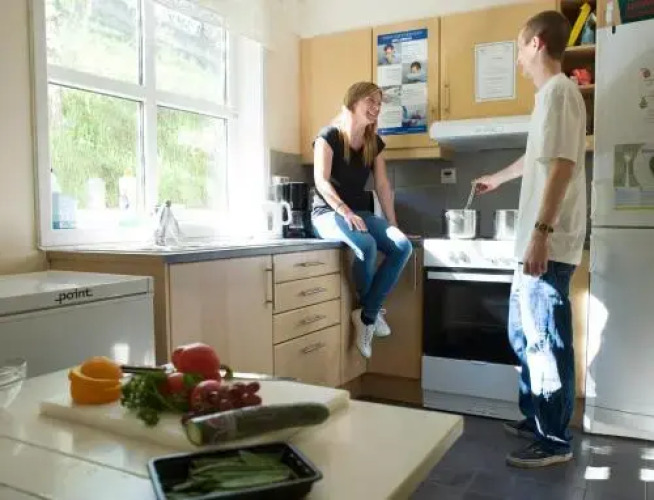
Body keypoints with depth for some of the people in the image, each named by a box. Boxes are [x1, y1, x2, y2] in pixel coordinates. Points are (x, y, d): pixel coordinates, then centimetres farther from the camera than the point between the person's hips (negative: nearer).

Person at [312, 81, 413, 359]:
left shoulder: (374, 143, 11)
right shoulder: (329, 136, -7)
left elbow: (382, 186, 9)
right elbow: (321, 182, -17)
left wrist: (393, 225, 3)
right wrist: (346, 212, -29)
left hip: (360, 212, 6)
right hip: (328, 213, -6)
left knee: (403, 246, -20)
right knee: (367, 246, -35)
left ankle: (366, 314, -14)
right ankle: (368, 311, -5)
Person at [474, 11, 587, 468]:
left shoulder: (559, 91, -9)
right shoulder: (550, 94, 21)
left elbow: (563, 165, -20)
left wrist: (541, 231, -25)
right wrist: (495, 179, 53)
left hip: (549, 245, -10)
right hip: (538, 242, 10)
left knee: (546, 340, -2)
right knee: (524, 334, 17)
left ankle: (556, 441, 11)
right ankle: (536, 417, 30)